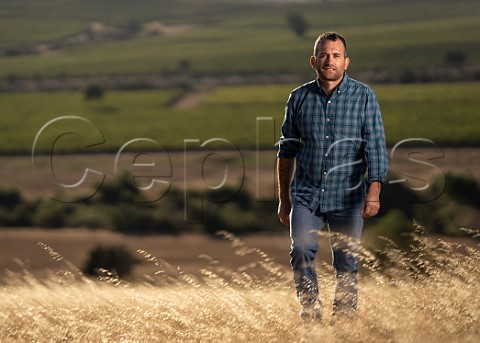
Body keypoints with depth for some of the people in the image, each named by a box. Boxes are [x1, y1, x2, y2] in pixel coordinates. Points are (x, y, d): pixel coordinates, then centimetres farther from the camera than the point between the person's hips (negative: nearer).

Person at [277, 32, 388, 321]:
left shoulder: (364, 96, 0)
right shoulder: (299, 98, 5)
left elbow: (376, 147, -6)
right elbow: (287, 151, 13)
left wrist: (374, 191, -19)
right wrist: (283, 198, 13)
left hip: (347, 198, -1)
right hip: (306, 195, 1)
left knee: (347, 264, 2)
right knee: (302, 251, -17)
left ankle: (345, 319, 15)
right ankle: (310, 312, -6)